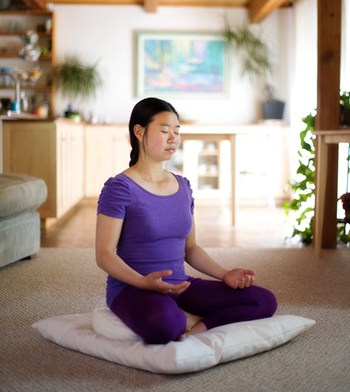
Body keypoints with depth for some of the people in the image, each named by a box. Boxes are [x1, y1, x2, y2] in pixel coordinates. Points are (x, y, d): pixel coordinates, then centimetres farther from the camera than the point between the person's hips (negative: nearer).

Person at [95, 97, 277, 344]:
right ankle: (190, 321, -8)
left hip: (180, 287, 6)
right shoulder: (120, 188, -9)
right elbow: (105, 254, -13)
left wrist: (225, 274, 1)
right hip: (132, 289, -5)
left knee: (264, 301, -8)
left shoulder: (183, 186, 11)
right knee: (162, 324, -41)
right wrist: (144, 282, -30)